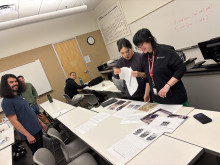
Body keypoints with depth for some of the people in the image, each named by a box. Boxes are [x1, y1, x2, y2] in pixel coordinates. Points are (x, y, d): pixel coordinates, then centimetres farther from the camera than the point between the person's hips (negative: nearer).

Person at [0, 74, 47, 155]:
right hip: (30, 133, -8)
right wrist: (28, 135, -21)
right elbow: (14, 121, -19)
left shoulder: (19, 96, 9)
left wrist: (40, 122, 17)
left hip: (37, 128, 8)